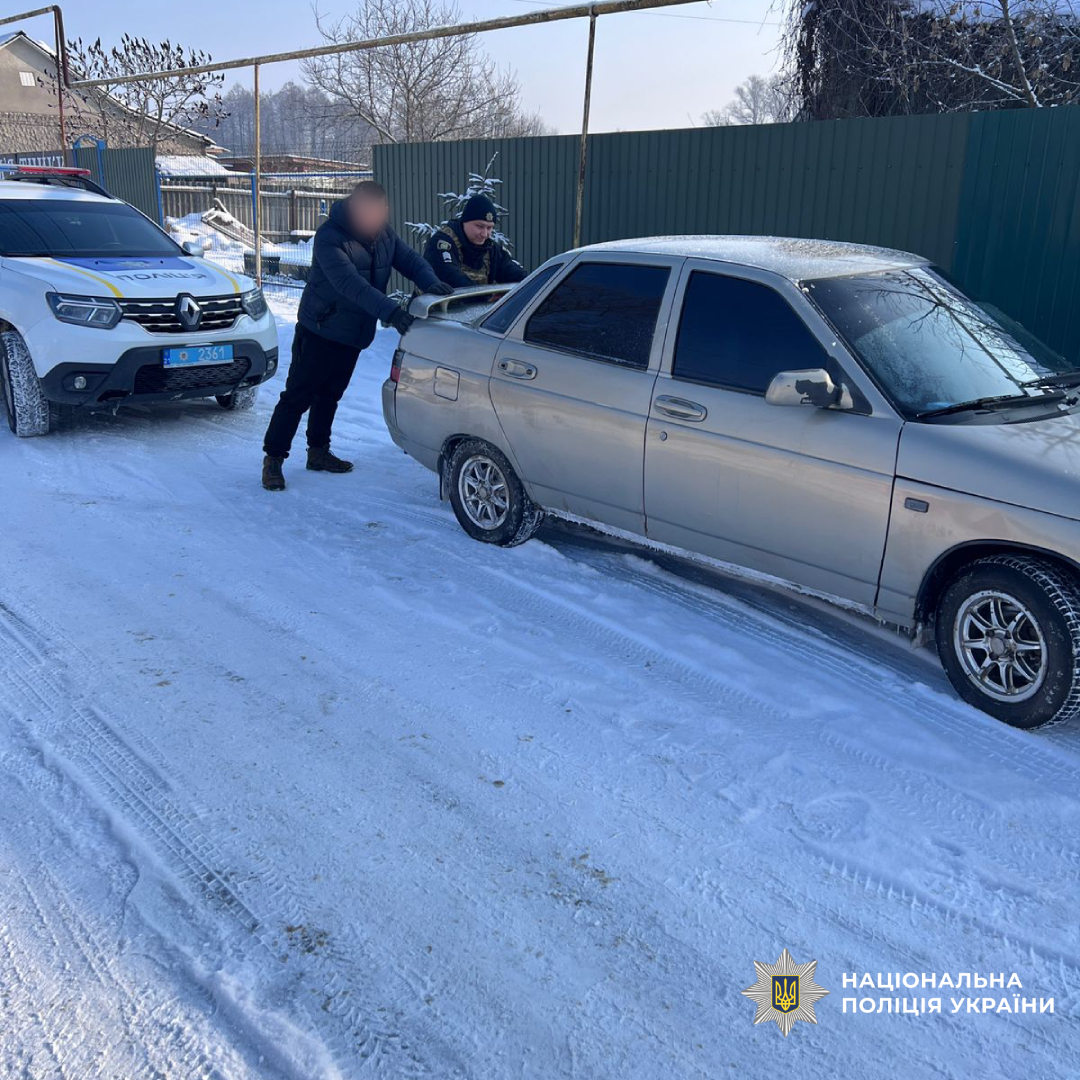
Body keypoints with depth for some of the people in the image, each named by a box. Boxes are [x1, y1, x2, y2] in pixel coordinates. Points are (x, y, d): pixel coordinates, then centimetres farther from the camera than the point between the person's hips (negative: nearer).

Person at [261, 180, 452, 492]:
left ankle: (318, 452, 33)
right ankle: (273, 460, 3)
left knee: (329, 394, 19)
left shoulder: (384, 234, 0)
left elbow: (409, 259, 0)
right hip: (320, 330, -7)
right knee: (298, 396, -5)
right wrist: (389, 311, -46)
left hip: (354, 334, 7)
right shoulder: (330, 236, -24)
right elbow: (350, 283, -36)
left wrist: (429, 282, -24)